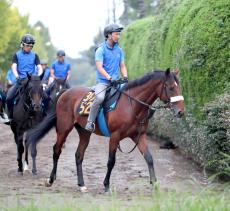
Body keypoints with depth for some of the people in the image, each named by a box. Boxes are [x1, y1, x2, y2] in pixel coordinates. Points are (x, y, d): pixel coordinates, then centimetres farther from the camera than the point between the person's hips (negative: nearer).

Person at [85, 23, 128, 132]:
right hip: (102, 81, -6)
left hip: (115, 81, 6)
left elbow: (122, 66, 15)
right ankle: (90, 122, -24)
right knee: (100, 97, -33)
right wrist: (109, 77, -27)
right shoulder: (101, 50, -6)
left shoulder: (119, 50, 13)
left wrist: (125, 77, -4)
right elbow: (99, 67, -15)